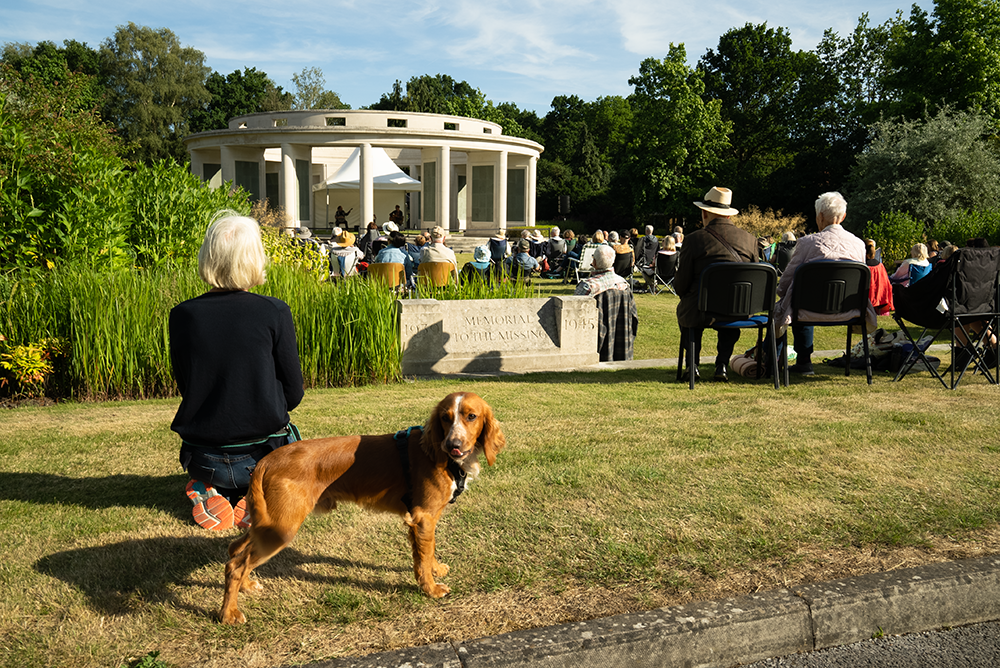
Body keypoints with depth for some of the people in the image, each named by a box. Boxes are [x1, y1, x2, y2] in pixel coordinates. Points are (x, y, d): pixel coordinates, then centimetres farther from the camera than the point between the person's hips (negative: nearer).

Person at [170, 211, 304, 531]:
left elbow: (185, 385, 5)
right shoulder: (274, 312, -14)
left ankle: (209, 492, 6)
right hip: (262, 456, -2)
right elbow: (293, 394, -7)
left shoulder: (182, 315, -7)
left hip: (202, 459, 2)